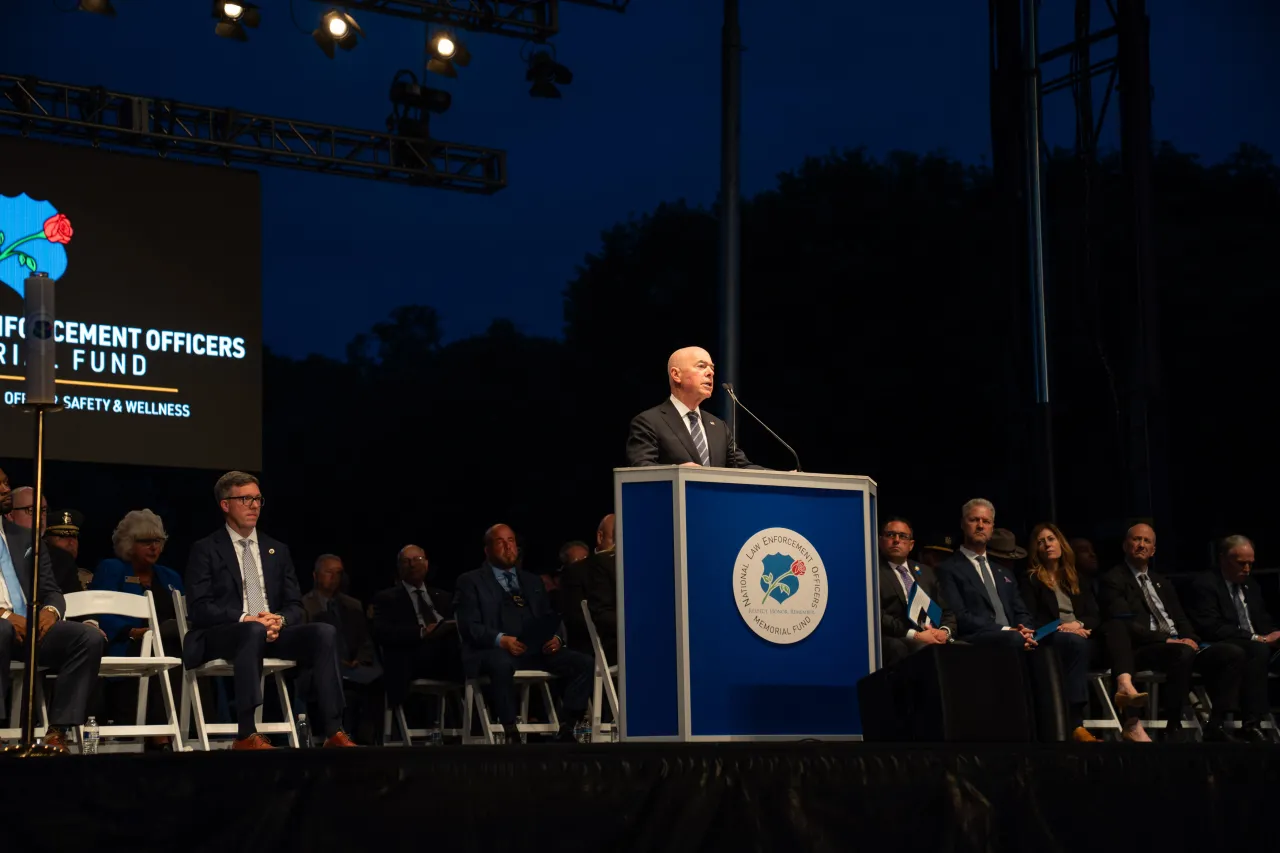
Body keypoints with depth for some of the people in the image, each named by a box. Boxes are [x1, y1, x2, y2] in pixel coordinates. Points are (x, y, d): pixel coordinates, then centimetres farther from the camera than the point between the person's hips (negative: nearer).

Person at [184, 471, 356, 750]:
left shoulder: (278, 550, 19)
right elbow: (199, 608, -7)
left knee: (325, 632, -23)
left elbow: (295, 606, 13)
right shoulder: (206, 550, 4)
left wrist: (280, 620, -11)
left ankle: (333, 733, -29)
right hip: (223, 635, -5)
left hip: (272, 632, 5)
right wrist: (245, 619, -21)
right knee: (254, 631, -39)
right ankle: (246, 735, -40)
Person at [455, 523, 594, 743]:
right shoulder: (470, 582, 11)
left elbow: (550, 619, 21)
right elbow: (469, 626, -2)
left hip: (536, 649, 5)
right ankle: (511, 732, -31)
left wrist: (557, 638, -4)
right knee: (502, 663, -42)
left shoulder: (532, 581, 27)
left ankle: (565, 730, -18)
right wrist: (501, 640, -20)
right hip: (494, 650, -5)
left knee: (585, 663, -19)